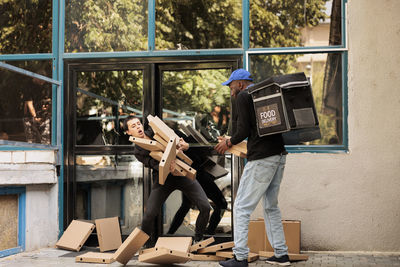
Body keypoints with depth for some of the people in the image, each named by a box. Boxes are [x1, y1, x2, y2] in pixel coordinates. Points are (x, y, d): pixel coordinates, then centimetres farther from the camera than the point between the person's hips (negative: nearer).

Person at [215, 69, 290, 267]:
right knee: (271, 206, 17)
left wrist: (228, 142, 6)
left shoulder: (243, 96, -3)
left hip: (261, 158, -8)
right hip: (279, 155, 8)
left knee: (242, 207, -3)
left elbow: (243, 130, -9)